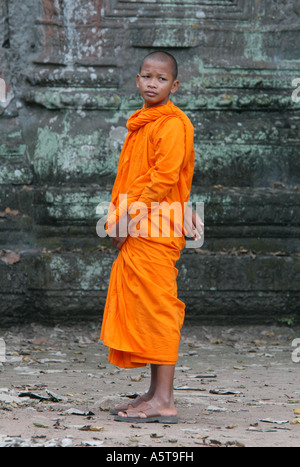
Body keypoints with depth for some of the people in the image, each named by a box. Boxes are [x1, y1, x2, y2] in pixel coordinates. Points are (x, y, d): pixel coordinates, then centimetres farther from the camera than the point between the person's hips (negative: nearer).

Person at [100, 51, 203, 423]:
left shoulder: (172, 124, -11)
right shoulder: (141, 123, 20)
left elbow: (164, 178, -19)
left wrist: (130, 217, -16)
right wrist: (120, 220, 15)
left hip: (155, 230, -10)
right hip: (136, 232, 10)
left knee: (156, 309, -10)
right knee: (142, 309, 12)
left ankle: (163, 402, -9)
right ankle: (155, 394, 18)